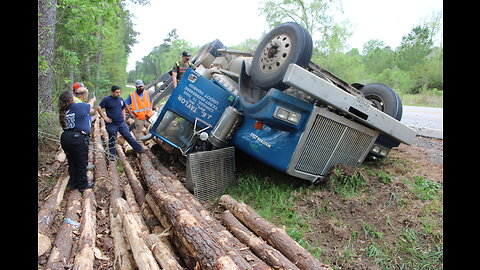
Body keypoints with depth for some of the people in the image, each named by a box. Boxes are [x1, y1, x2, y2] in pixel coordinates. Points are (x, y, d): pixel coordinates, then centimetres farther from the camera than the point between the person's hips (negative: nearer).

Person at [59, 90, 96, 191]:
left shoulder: (63, 111, 9)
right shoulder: (78, 106, -10)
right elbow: (89, 105, 12)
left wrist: (89, 111, 39)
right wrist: (93, 100, 33)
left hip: (65, 138, 7)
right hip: (78, 138, -7)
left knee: (72, 162, 18)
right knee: (82, 162, 7)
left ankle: (73, 183, 29)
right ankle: (83, 185, 18)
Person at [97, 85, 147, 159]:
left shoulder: (120, 99, 8)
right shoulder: (106, 99, -9)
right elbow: (98, 108, -10)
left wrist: (123, 117, 12)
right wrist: (104, 117, -13)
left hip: (121, 123, 4)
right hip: (111, 124, -4)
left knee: (128, 136, 6)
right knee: (112, 140, 7)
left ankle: (139, 149, 9)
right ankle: (112, 155, 20)